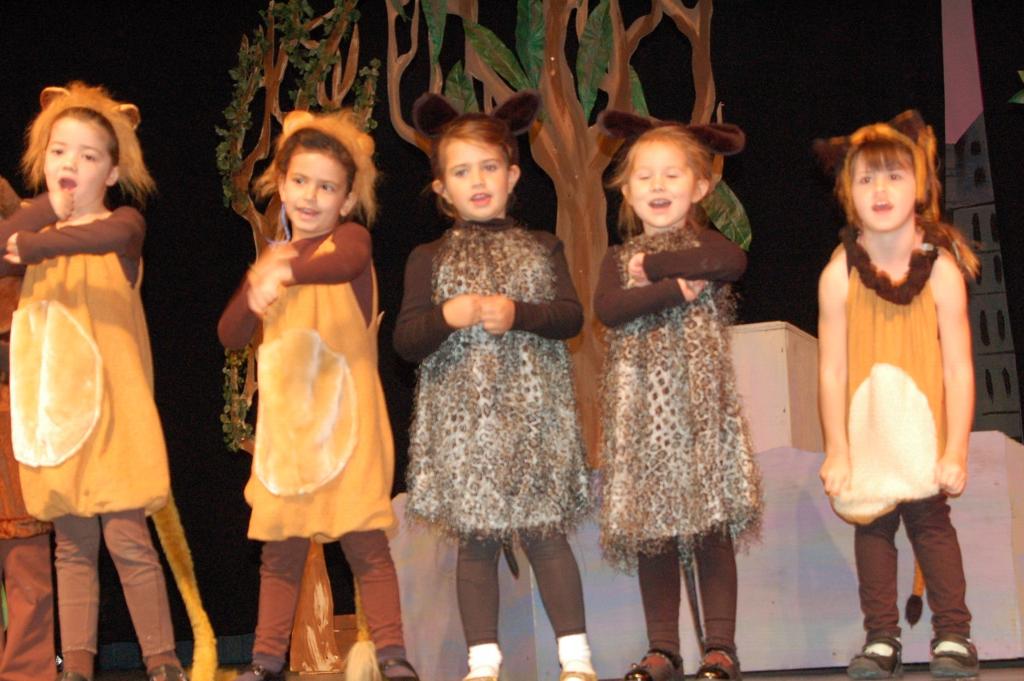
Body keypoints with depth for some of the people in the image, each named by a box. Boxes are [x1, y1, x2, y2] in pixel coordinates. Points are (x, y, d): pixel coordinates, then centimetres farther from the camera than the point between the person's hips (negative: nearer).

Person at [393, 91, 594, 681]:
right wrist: (448, 315, -16)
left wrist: (517, 313, -16)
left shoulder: (542, 248, 11)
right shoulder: (430, 258, 8)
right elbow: (406, 341, 1)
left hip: (534, 412, 0)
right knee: (477, 539, 2)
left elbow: (572, 317, -1)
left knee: (544, 532, -1)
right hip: (461, 418, 0)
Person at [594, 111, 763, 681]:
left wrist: (655, 264, -11)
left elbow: (733, 261, -17)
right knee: (650, 528, 4)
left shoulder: (702, 242, 8)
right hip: (640, 405, 2)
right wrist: (677, 288, -15)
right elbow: (607, 309, -8)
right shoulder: (620, 259, 13)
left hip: (699, 397, -2)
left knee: (711, 524, -3)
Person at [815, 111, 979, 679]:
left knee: (929, 517, 0)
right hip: (864, 429, 1)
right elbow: (831, 370, -8)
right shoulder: (840, 275, -11)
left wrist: (955, 451, -10)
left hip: (923, 425, -1)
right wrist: (836, 452, -7)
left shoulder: (941, 269, -12)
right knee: (872, 523, 6)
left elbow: (958, 367, -10)